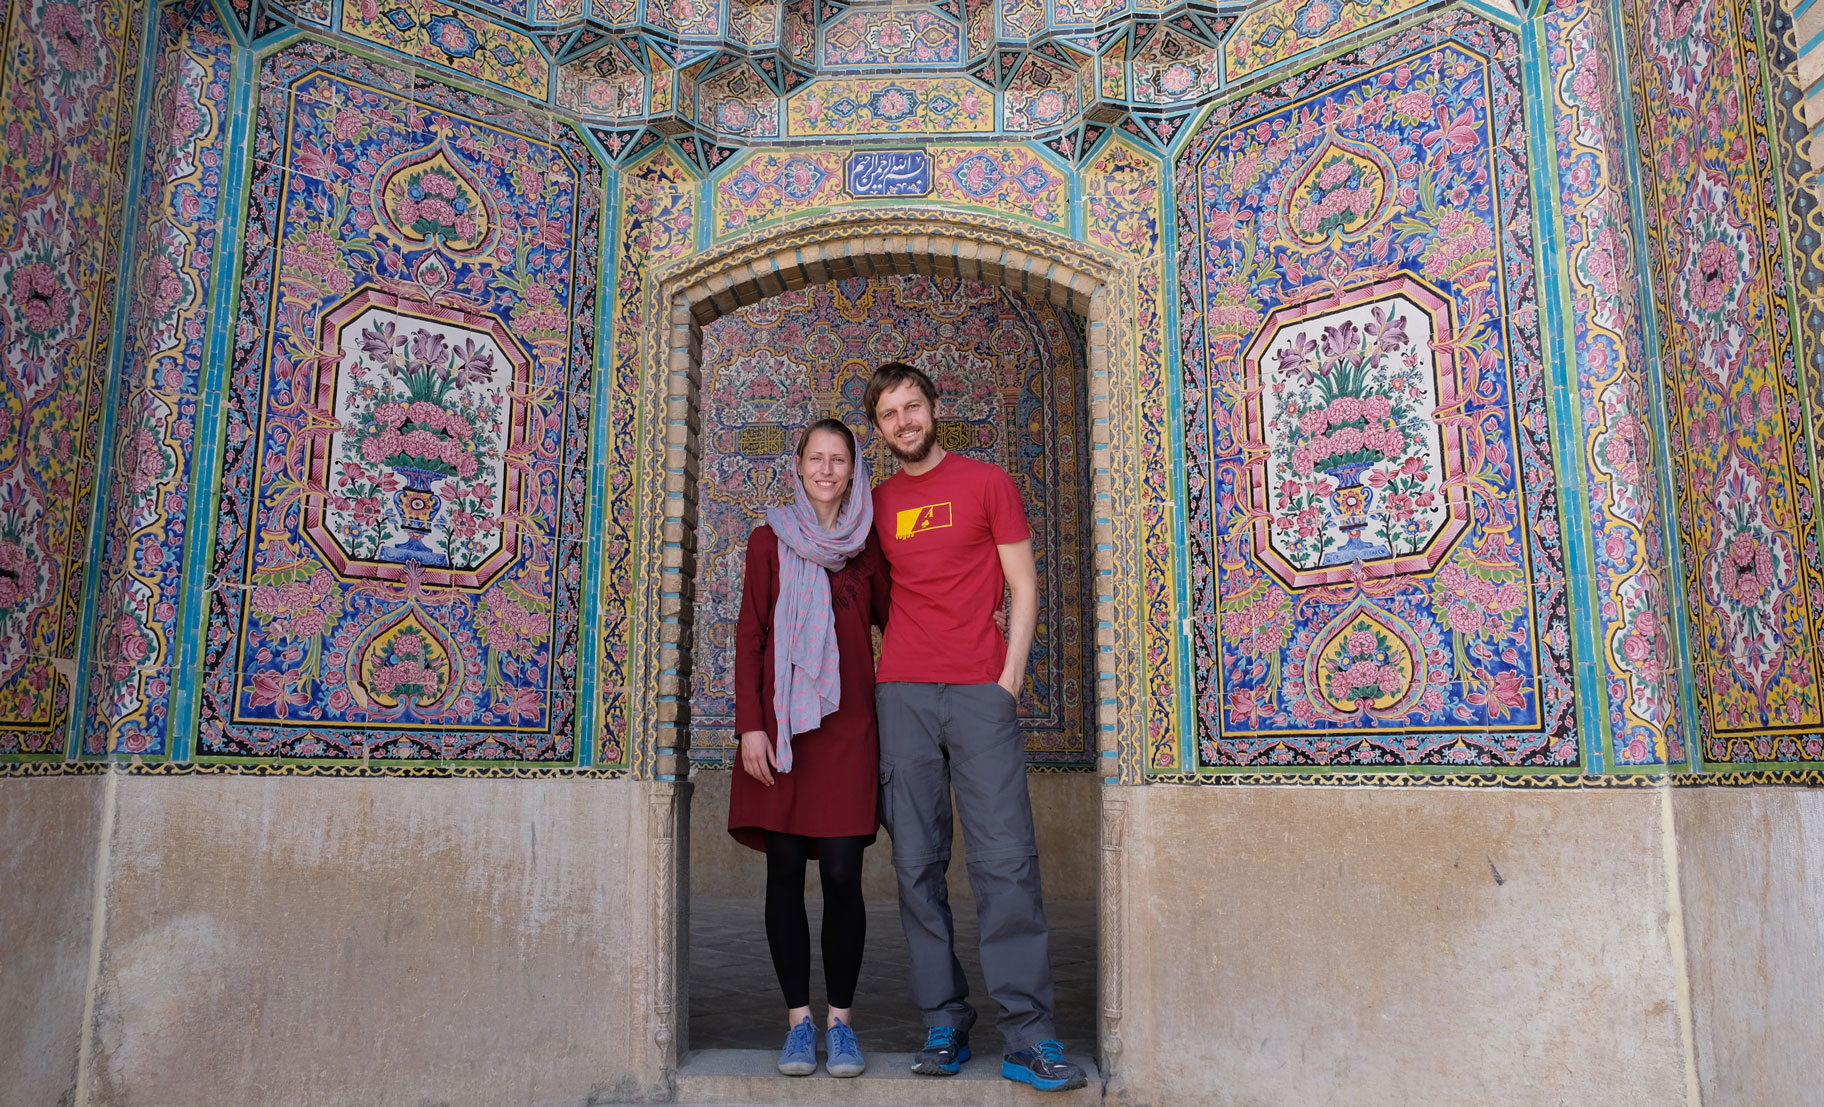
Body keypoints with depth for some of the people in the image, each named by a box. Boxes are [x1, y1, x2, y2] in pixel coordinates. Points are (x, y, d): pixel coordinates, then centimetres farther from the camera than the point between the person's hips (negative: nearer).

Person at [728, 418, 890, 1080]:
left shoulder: (867, 545, 9)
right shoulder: (770, 541, 7)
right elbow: (750, 636, 4)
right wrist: (750, 725, -4)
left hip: (847, 725, 0)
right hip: (780, 721, 0)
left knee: (842, 874, -2)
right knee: (785, 871, 3)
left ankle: (840, 1020, 12)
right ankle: (798, 1019, 14)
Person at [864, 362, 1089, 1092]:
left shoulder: (987, 483, 8)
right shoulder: (878, 503, 16)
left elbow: (1022, 586, 5)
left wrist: (1010, 677, -5)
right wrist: (899, 652, 6)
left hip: (980, 691, -3)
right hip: (901, 693, 3)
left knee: (1005, 859, -7)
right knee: (917, 865, 2)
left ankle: (1028, 1037, -2)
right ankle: (943, 1024, 10)